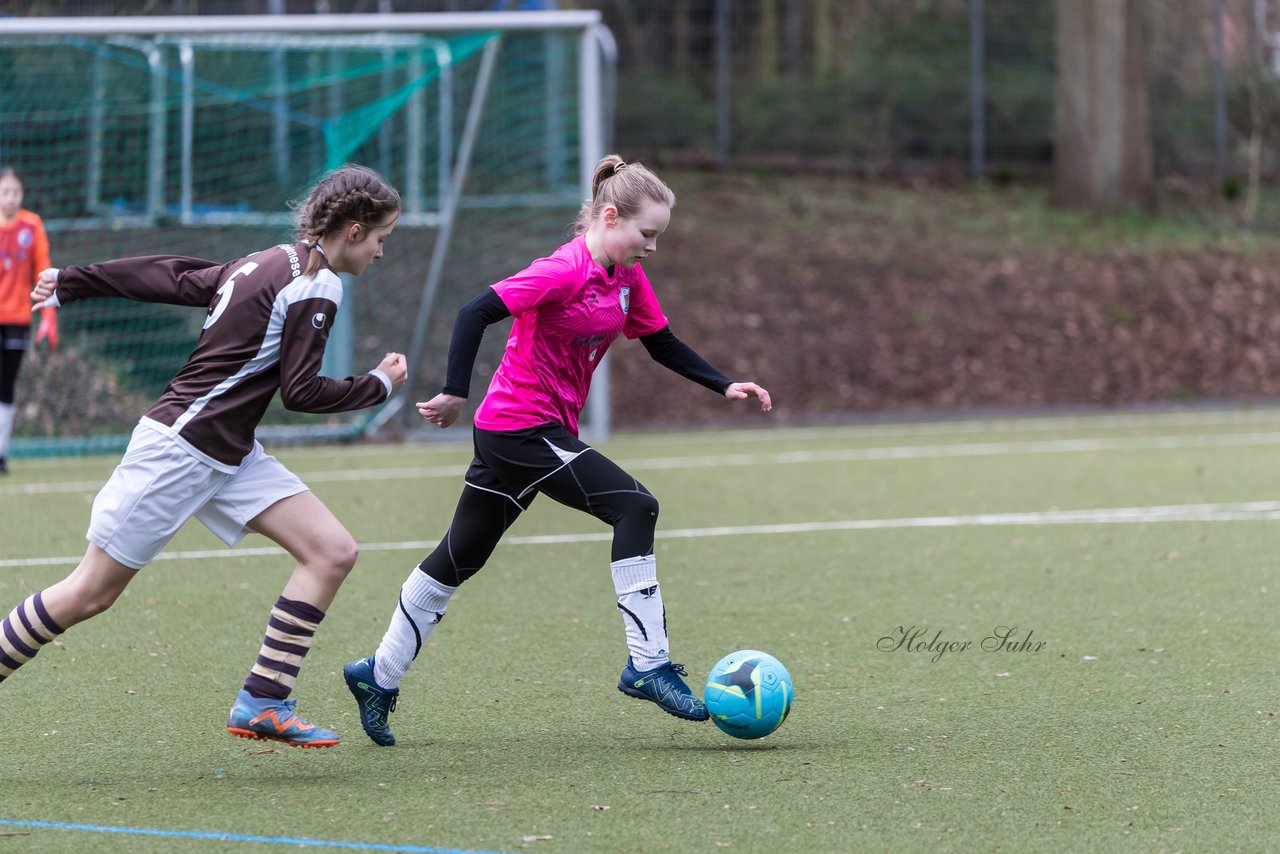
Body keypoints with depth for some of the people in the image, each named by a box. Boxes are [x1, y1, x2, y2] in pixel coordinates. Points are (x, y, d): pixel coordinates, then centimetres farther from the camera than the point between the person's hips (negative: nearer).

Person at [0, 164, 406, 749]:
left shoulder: (268, 264, 12)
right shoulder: (316, 286, -14)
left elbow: (172, 277, 16)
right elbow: (300, 391, -15)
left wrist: (71, 283, 21)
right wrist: (380, 386, -1)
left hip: (228, 455, 9)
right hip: (179, 450, -9)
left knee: (333, 552, -3)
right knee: (89, 595, -3)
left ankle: (262, 705, -2)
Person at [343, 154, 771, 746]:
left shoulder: (627, 276, 7)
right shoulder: (565, 272, -20)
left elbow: (662, 344, 17)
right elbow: (476, 313, -25)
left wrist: (725, 386, 7)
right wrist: (455, 393, -27)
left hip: (538, 429, 10)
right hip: (522, 425, -10)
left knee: (460, 558, 15)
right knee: (634, 506, -16)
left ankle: (379, 676, 23)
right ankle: (647, 665, -14)